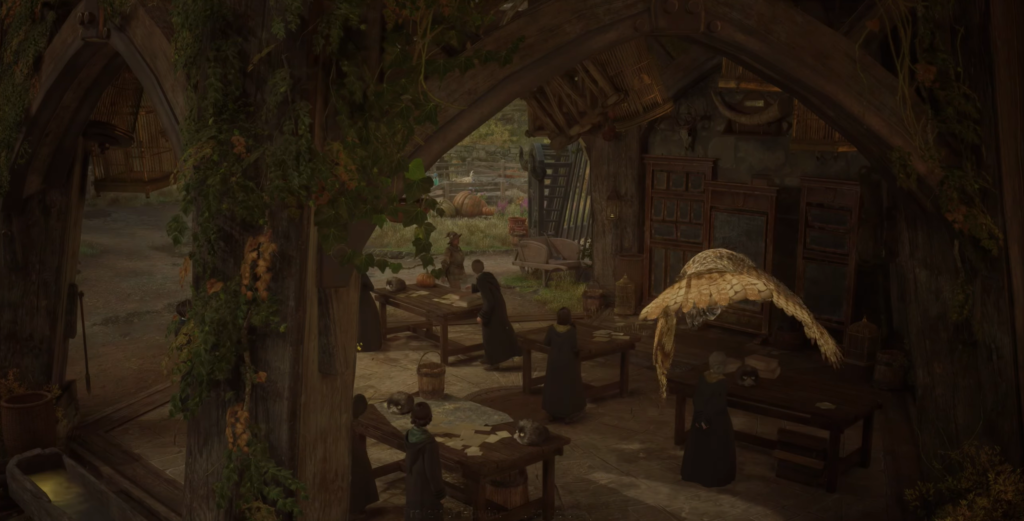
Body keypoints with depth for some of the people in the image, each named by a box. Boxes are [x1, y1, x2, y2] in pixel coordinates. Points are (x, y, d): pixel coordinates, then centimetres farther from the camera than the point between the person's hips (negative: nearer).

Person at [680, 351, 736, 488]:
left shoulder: (703, 378, -6)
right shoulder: (723, 382, -20)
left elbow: (696, 398, -6)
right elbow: (718, 404, -22)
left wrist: (699, 417, -5)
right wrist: (707, 419, -15)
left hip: (701, 417, 5)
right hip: (718, 420, -5)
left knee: (698, 445, 17)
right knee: (717, 449, 9)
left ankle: (694, 473, 28)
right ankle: (715, 477, 17)